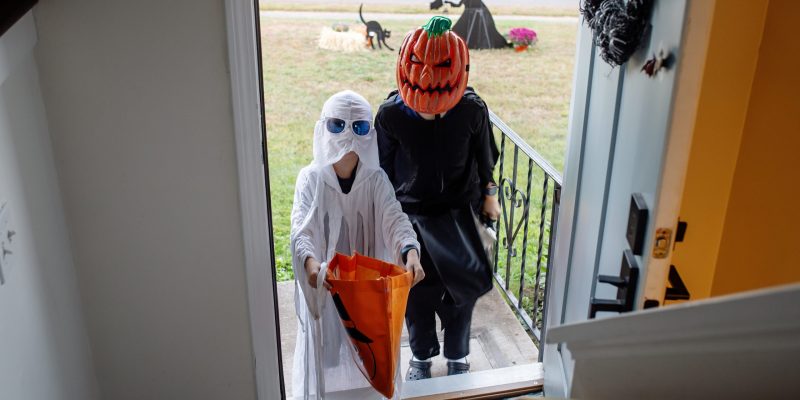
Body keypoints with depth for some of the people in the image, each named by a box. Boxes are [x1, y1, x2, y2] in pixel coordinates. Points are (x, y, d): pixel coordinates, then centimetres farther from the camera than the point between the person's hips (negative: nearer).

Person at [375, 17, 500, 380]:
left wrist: (488, 195, 11)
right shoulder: (391, 114, -21)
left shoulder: (472, 109, -20)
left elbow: (484, 156, -1)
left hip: (460, 212, 0)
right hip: (410, 214, 0)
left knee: (463, 286, 7)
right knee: (416, 292, 12)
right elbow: (384, 169, -6)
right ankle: (421, 357, 39)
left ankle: (457, 356, 34)